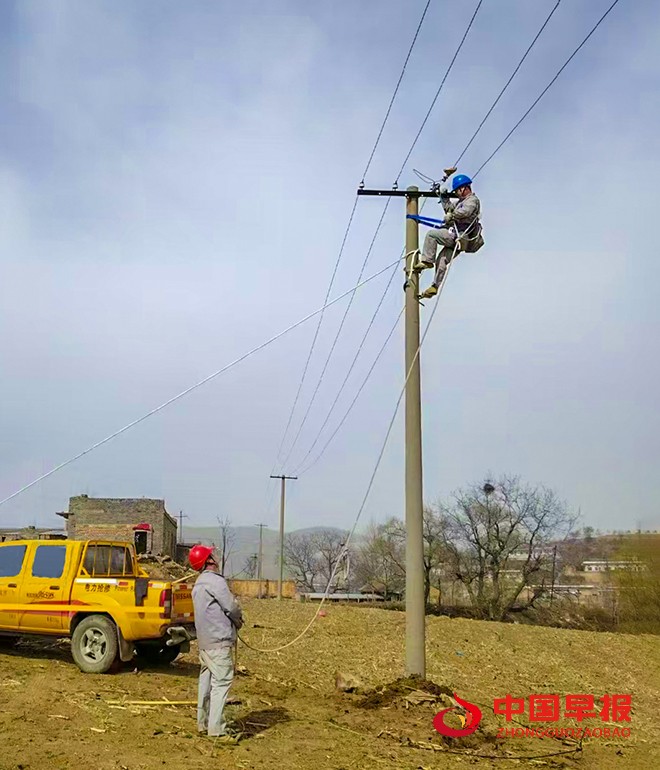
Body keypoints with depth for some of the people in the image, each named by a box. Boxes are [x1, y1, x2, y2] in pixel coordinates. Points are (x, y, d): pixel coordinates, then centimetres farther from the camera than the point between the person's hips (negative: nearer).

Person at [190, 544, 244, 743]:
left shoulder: (199, 584, 17)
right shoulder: (215, 581, -14)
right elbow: (232, 607, -14)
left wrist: (233, 619, 11)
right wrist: (238, 620, 6)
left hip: (204, 640, 10)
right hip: (219, 640, -10)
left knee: (206, 682, 15)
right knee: (221, 682, -9)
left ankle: (203, 724, 22)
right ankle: (217, 729, -11)